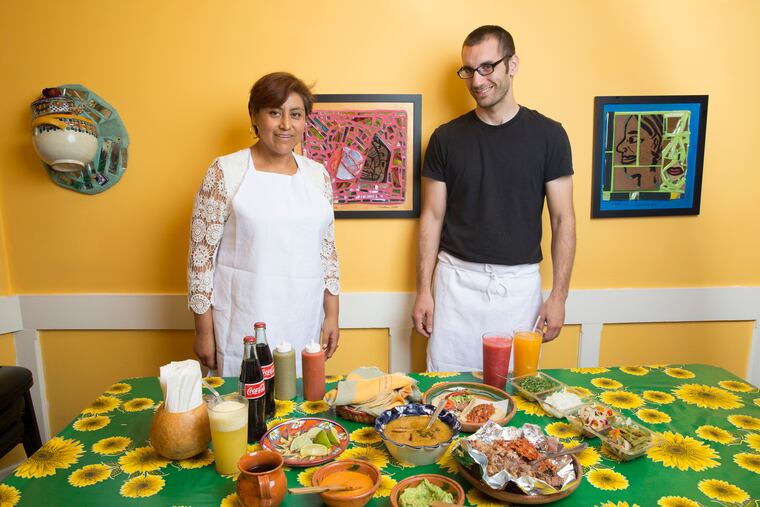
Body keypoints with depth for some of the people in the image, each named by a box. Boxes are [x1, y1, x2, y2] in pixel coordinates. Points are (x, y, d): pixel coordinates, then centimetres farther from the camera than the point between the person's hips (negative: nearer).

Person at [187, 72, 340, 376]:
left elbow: (327, 249, 11)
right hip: (243, 322, -3)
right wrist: (203, 330, -4)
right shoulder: (226, 172, -5)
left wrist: (332, 315, 9)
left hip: (304, 321, 4)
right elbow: (202, 252, -4)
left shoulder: (318, 175, 7)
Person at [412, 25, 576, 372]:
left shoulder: (548, 135, -2)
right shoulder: (446, 138, 0)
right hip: (456, 279, 1)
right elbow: (432, 216, 3)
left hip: (519, 282, 0)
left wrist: (558, 295, -2)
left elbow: (563, 219, 1)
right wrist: (423, 289, 0)